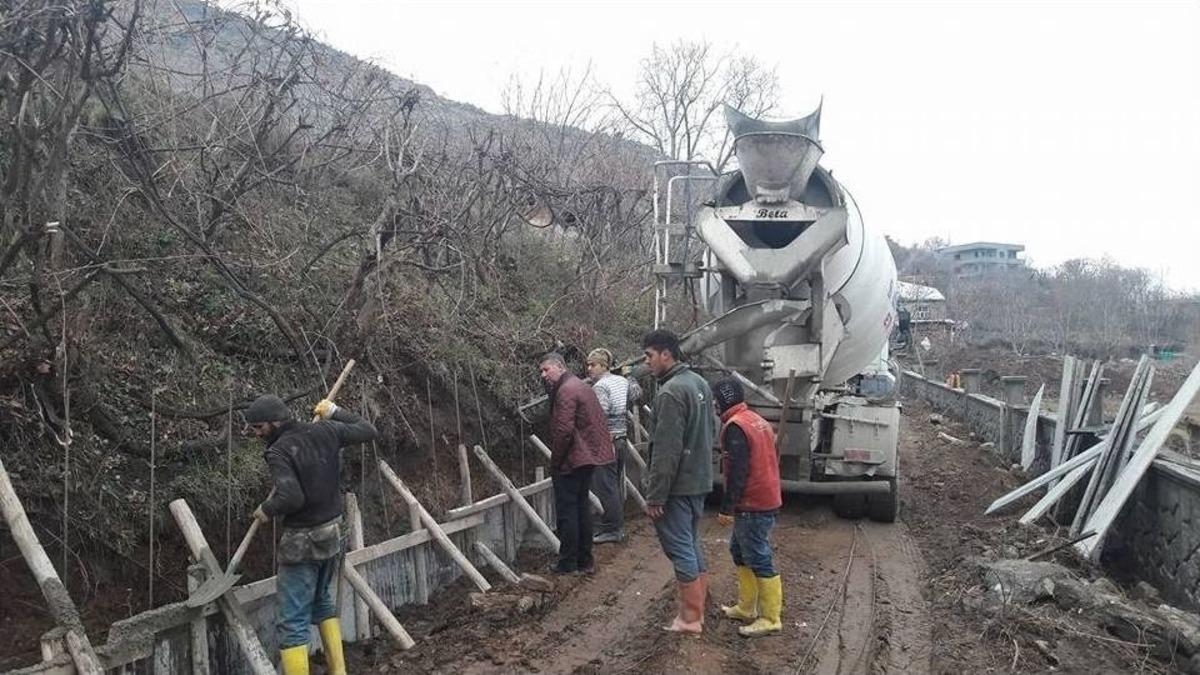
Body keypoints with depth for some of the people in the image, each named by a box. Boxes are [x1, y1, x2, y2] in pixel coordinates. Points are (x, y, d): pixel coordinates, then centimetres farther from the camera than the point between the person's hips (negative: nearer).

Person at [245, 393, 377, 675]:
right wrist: (335, 413, 21)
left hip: (302, 541, -7)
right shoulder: (325, 431, 0)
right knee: (321, 599, 27)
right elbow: (367, 430, 11)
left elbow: (291, 497, -29)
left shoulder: (278, 452, -17)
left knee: (292, 621, -1)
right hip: (333, 533, 7)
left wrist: (266, 510, -9)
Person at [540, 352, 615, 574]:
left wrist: (555, 461, -12)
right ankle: (585, 560, 20)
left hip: (571, 461, -10)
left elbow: (563, 431, -23)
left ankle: (567, 563, 4)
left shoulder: (566, 391, -17)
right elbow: (594, 421, 20)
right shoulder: (581, 386, 16)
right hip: (589, 457, 10)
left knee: (566, 512, -2)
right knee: (582, 508, 15)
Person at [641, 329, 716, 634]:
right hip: (700, 480, 9)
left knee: (681, 551, -1)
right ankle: (696, 610, 25)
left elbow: (666, 451, -22)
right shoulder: (700, 383, 9)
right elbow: (712, 431, 18)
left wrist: (655, 494, -18)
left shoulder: (670, 392, -21)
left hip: (677, 486, -9)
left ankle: (690, 618, 7)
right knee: (692, 547, 17)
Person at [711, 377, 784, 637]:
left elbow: (737, 471, -22)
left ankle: (770, 619, 2)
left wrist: (727, 508, -18)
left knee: (759, 560, -4)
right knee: (740, 550, 19)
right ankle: (746, 608, 27)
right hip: (768, 500, 10)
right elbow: (771, 460, 20)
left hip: (752, 507, -10)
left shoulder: (735, 426, -17)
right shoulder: (757, 421, 14)